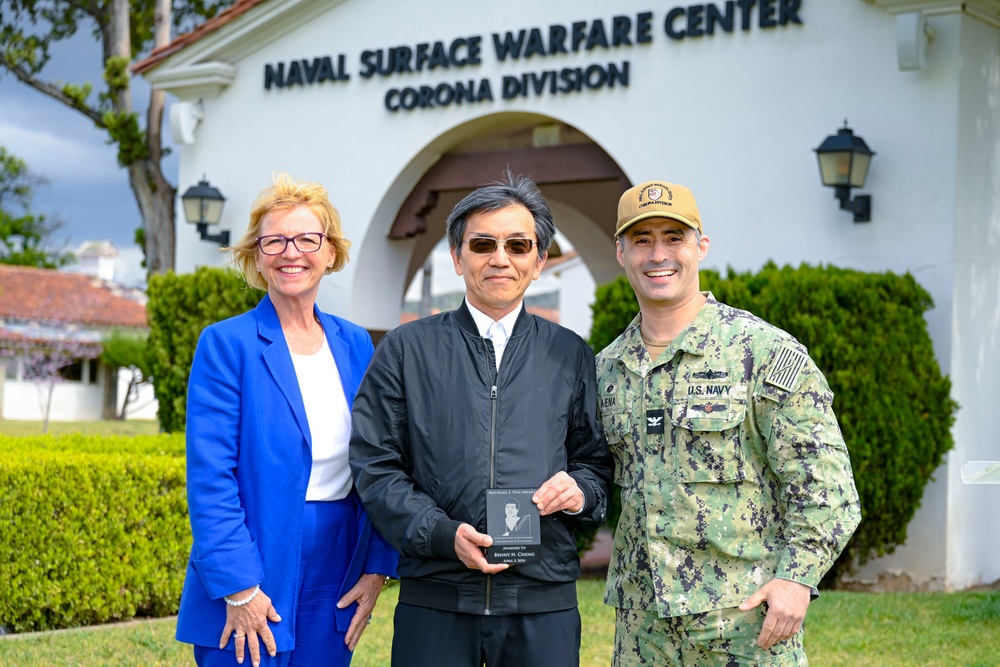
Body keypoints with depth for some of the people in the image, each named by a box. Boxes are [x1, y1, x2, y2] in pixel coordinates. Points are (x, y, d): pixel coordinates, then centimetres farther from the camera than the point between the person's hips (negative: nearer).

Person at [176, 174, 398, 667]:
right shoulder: (226, 344, -6)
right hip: (251, 589, -4)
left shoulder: (355, 344, 9)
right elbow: (210, 478, -11)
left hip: (336, 586, 5)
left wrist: (377, 567, 2)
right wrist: (238, 587, -16)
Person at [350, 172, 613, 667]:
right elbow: (375, 466, 3)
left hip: (545, 602, 1)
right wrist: (444, 534, -11)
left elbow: (598, 460, 16)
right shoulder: (405, 349, 7)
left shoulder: (571, 356, 12)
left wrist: (580, 489, -7)